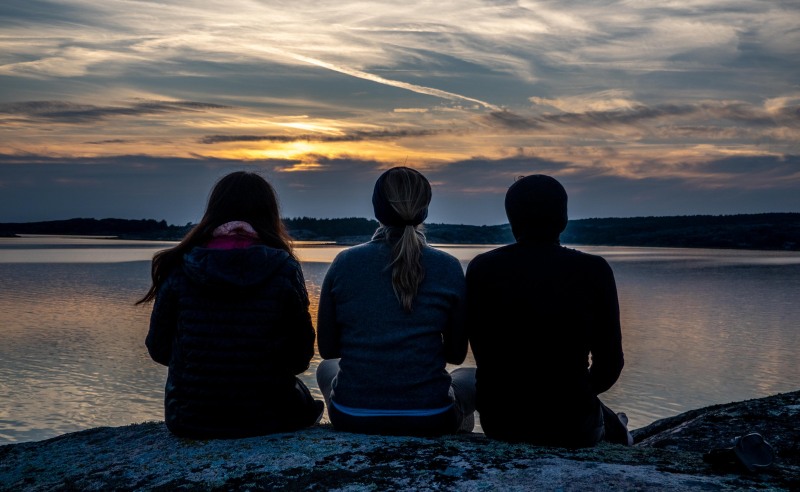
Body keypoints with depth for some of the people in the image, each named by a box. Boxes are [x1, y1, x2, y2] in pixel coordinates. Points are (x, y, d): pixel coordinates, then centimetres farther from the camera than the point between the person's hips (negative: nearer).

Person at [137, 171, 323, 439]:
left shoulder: (178, 268, -8)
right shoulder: (284, 270, -12)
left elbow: (159, 349, 1)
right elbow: (299, 358, -7)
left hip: (190, 421, 2)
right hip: (265, 419, -2)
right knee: (300, 395, 33)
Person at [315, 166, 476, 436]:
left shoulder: (344, 262, -5)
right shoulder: (448, 268, -7)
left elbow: (327, 348, 3)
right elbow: (456, 353, 2)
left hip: (351, 419, 1)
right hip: (430, 421, -1)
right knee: (470, 377, 33)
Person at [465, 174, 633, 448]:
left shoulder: (481, 269, -6)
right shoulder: (593, 271, -11)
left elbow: (483, 355, 1)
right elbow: (609, 364, -7)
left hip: (497, 420, 2)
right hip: (569, 426, -2)